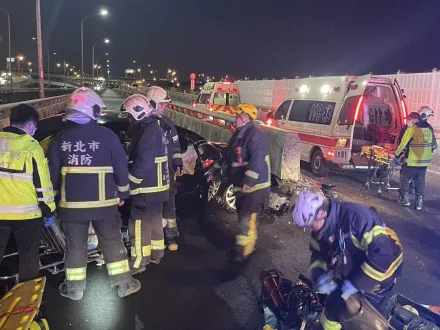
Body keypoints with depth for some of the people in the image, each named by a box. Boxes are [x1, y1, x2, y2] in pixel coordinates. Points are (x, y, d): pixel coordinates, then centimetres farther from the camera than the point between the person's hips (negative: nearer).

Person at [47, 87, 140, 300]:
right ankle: (124, 283, 19)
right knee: (112, 241, 11)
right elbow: (121, 168, -7)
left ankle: (74, 288, 26)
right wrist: (122, 193, 7)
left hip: (71, 203, 2)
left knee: (75, 244, 15)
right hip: (103, 202, -1)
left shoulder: (60, 138, -3)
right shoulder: (108, 136, -10)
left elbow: (52, 172, 2)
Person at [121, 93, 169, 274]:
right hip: (157, 186, 10)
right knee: (154, 220, 19)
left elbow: (143, 163, -25)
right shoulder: (155, 127, 11)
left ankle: (139, 261, 9)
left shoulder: (148, 131, -21)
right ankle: (156, 253, 32)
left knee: (139, 224, -1)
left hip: (147, 187, -10)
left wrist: (128, 182, -15)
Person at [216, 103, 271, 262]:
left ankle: (243, 250, 5)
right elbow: (229, 156, 22)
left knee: (246, 219, -7)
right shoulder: (239, 134, 14)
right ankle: (249, 243, 33)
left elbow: (258, 160, -28)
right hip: (242, 184, 10)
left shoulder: (255, 134, -18)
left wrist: (249, 181, -31)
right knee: (243, 216, 18)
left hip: (254, 185, -10)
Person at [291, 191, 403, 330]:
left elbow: (384, 253, -36)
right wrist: (319, 276, -14)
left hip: (382, 270, -7)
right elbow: (318, 254, 7)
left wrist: (356, 283, -30)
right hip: (351, 271, 7)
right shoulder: (322, 228, -7)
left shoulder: (355, 215, -33)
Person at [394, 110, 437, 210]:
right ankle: (419, 202, 15)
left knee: (405, 180, 11)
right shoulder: (430, 129, 7)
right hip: (425, 161, 6)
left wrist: (397, 156, -3)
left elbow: (403, 145, -13)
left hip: (412, 161, -6)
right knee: (420, 181, 14)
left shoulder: (411, 129, -14)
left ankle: (404, 199, 17)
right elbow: (434, 145, 15)